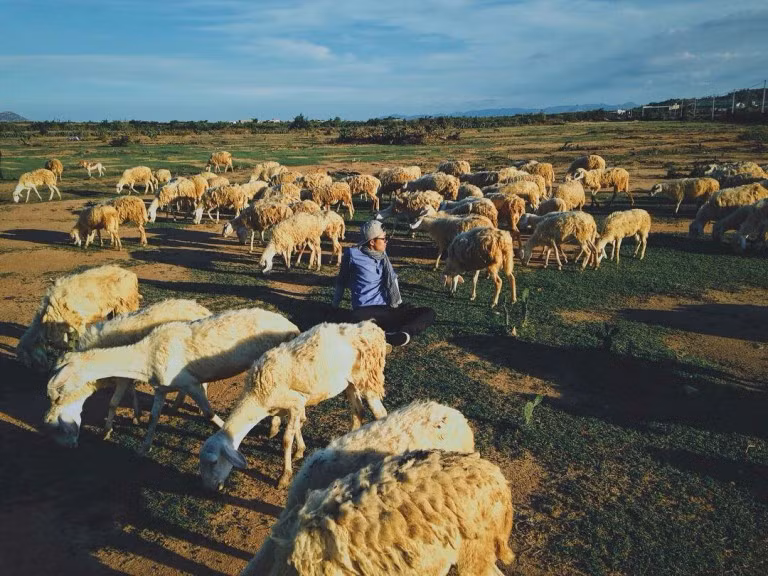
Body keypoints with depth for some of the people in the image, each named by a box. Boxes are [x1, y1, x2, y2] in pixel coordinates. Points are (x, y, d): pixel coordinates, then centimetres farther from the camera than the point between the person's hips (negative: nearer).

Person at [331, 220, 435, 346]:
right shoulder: (353, 254, -2)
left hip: (389, 308, 6)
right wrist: (335, 305, 16)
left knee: (429, 313, -15)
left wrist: (399, 303, 18)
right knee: (347, 318, -41)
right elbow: (342, 281, 10)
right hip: (366, 310, -6)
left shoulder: (383, 255, 13)